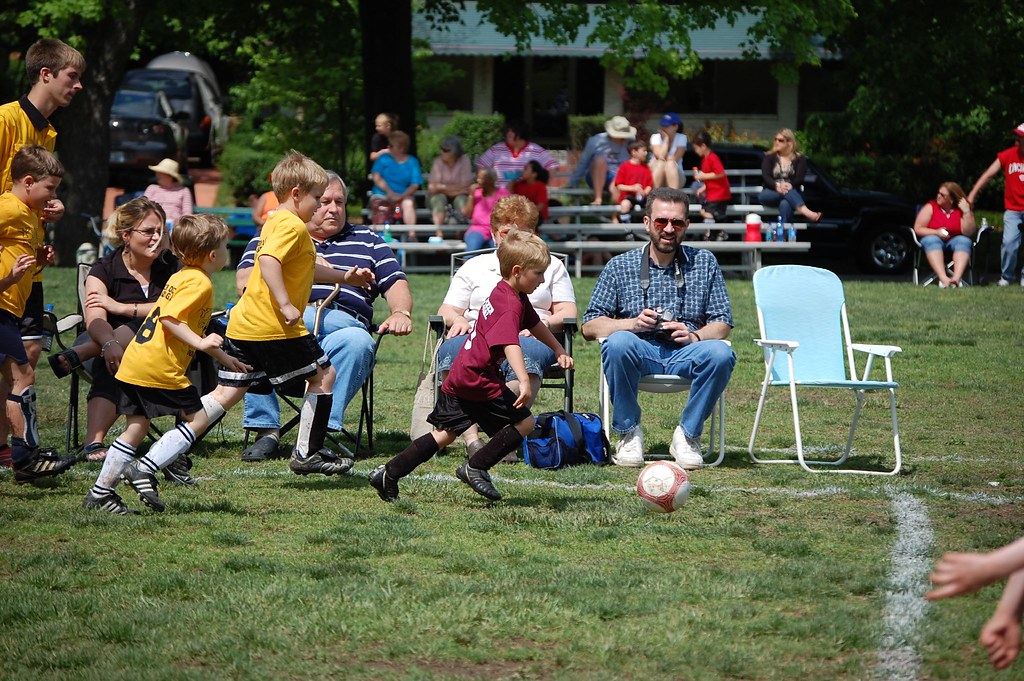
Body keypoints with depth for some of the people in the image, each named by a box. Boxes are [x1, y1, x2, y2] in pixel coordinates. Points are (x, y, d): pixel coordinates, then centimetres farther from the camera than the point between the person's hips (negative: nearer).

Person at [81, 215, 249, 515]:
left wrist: (224, 358, 33)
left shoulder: (181, 277, 22)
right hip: (160, 368, -9)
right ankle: (145, 468, -6)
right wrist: (201, 343, -24)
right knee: (198, 419, 1)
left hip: (132, 363, 9)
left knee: (137, 427, 12)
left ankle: (100, 492, 11)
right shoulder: (199, 283, -9)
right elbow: (170, 319, -21)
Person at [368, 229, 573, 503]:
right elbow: (510, 345, -34)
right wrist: (524, 382, -45)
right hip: (478, 381, -10)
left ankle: (388, 474, 15)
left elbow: (535, 325, 30)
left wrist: (559, 351, 39)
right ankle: (476, 467, -2)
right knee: (523, 422, -4)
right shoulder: (511, 305, -18)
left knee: (444, 434, 16)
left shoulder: (502, 292, 14)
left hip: (458, 380, 10)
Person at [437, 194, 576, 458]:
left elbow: (567, 313, 16)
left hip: (529, 336, -1)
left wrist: (544, 322, -7)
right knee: (452, 350, -38)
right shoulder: (474, 267, 29)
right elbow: (446, 310, 21)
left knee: (528, 352, -42)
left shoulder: (552, 266, 27)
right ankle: (470, 438, -47)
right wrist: (457, 319, -4)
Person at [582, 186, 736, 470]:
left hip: (685, 354, 1)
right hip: (640, 352, -1)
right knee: (618, 343, -35)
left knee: (720, 353, -31)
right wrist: (633, 323, -13)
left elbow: (722, 324, 9)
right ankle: (629, 433, -15)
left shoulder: (704, 263, 13)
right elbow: (590, 326, 4)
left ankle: (688, 435, -12)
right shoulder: (620, 266, 9)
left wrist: (694, 335, -13)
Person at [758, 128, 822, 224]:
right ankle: (804, 210, -58)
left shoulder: (799, 159, 8)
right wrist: (777, 186, -26)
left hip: (791, 191, -1)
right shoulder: (769, 157, 11)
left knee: (785, 204, -38)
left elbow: (800, 178, -5)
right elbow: (765, 177, -5)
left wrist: (790, 185, -27)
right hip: (771, 193, 1)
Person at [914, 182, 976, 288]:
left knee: (964, 241, -30)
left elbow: (968, 233, -11)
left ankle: (957, 278, -53)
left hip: (954, 242, 1)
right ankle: (943, 278, -55)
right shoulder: (931, 207, 0)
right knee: (932, 240, -34)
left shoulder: (960, 210, 0)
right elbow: (917, 229, -4)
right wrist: (936, 232, -19)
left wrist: (967, 212, -20)